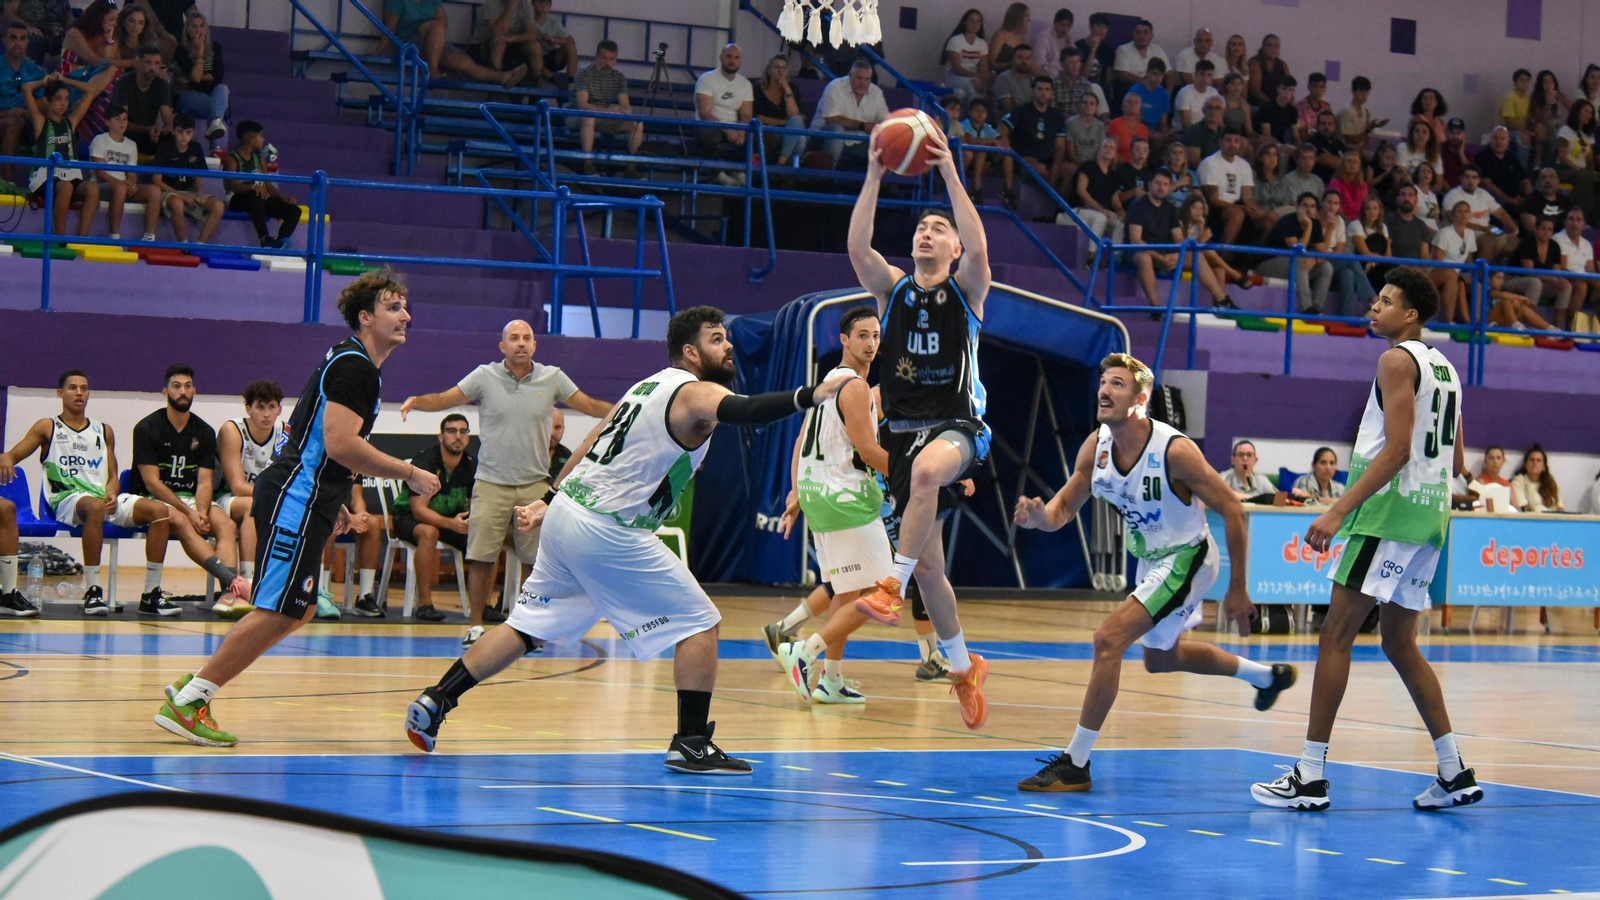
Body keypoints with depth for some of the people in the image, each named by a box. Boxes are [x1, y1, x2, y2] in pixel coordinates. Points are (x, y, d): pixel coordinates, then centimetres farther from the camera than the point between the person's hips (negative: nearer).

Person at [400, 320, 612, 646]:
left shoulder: (552, 378, 4)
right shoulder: (485, 377, 0)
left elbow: (591, 406, 8)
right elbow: (444, 399, 0)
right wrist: (416, 401, -18)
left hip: (535, 484, 1)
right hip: (491, 482, -1)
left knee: (539, 558, 1)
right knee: (481, 558, -5)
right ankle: (476, 625, 5)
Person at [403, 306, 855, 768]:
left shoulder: (652, 385, 17)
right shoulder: (694, 393, -10)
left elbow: (591, 444, 23)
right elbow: (742, 411, -33)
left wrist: (551, 502, 29)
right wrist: (809, 396, -45)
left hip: (566, 512, 9)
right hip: (607, 533, -9)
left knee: (528, 627, 18)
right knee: (700, 623, -2)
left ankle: (435, 701, 18)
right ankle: (690, 743, -4)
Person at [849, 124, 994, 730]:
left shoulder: (966, 289, 3)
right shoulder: (892, 288, 10)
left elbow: (979, 250, -19)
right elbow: (857, 248, -9)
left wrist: (950, 175, -22)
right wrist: (874, 175, -16)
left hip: (957, 426, -4)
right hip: (901, 428, 4)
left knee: (926, 467, -41)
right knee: (928, 564, 6)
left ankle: (891, 587, -39)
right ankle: (963, 667, 23)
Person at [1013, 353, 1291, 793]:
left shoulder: (1174, 450, -30)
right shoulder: (1097, 446, -12)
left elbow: (1233, 511, -22)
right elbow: (1063, 509, -3)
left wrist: (1237, 589, -18)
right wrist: (1039, 516, -29)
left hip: (1186, 558, -9)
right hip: (1150, 559, 9)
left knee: (1109, 638, -23)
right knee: (1162, 657, 29)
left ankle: (1075, 764, -16)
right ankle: (1266, 676, 53)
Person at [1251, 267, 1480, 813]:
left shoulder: (1397, 360, -10)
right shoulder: (1444, 367, 18)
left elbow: (1397, 449, -19)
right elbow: (1456, 461, 20)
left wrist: (1338, 511, -22)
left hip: (1389, 510, -9)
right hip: (1429, 515, 9)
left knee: (1336, 635, -6)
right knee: (1399, 645, 15)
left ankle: (1311, 777, -9)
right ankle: (1454, 773, 12)